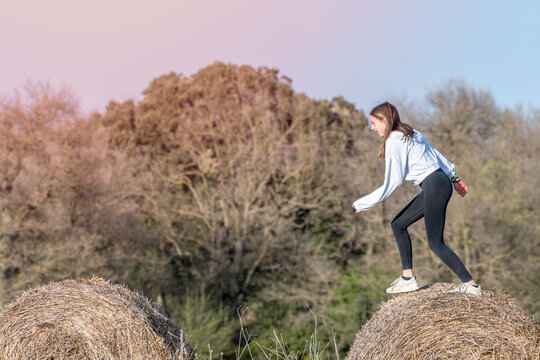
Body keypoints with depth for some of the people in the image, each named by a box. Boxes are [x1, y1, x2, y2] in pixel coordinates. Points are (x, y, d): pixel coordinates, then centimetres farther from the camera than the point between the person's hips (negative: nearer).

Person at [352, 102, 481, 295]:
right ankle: (408, 278, 13)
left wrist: (363, 203, -7)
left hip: (434, 186, -10)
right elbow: (436, 154, 23)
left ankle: (472, 285, -3)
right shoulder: (411, 134, 16)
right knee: (398, 224, 14)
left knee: (436, 243, -5)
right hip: (442, 182, 10)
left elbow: (392, 182, -13)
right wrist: (454, 177, 32)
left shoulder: (393, 141, -11)